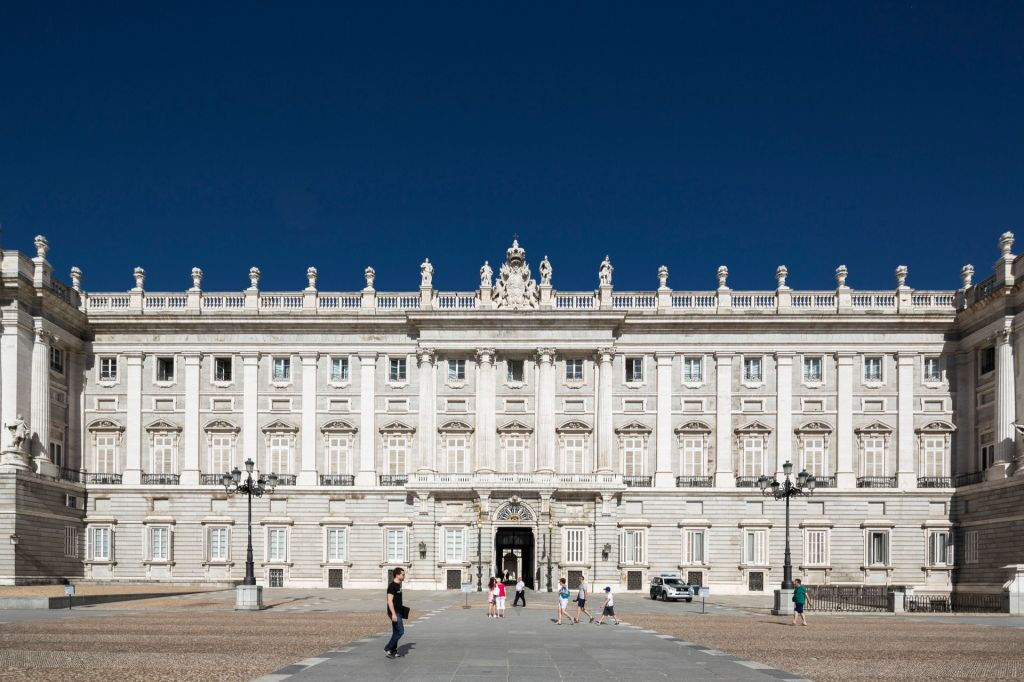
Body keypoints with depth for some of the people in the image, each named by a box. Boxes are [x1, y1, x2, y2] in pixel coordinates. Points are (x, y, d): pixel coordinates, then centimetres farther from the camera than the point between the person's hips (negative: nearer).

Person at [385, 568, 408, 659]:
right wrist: (393, 614, -26)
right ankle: (387, 649, -5)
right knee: (400, 631, -10)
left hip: (398, 612, 10)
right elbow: (390, 601, -22)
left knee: (396, 632, 11)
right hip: (394, 612, -10)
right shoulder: (392, 585, -17)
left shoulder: (398, 585, 12)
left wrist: (402, 609, 21)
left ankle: (393, 651, 17)